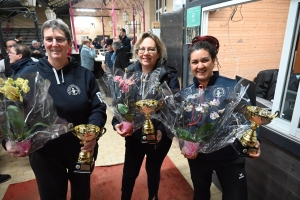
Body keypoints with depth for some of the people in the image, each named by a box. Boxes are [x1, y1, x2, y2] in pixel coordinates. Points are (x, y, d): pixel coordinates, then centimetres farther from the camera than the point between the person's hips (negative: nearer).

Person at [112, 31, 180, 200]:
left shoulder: (169, 76, -12)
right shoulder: (129, 73, -4)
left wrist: (162, 130, -29)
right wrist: (117, 123, -17)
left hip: (159, 136, -1)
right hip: (134, 134, 2)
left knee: (153, 170, 22)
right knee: (129, 172, 14)